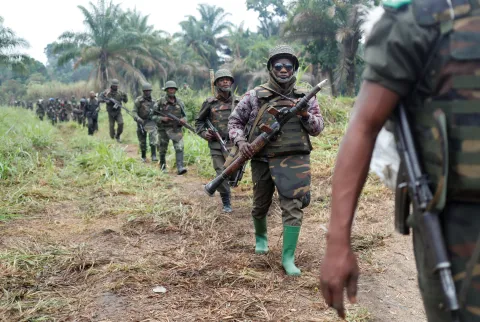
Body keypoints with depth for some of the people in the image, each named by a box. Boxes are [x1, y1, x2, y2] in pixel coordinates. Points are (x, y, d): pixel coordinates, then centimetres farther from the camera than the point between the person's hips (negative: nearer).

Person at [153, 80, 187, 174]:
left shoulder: (179, 102, 5)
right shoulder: (160, 102, -5)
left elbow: (184, 115, 15)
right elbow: (153, 116, -2)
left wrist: (183, 119, -7)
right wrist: (162, 118, -18)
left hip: (176, 129, 1)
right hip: (164, 129, -1)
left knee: (179, 148, -16)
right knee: (163, 150, 12)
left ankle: (180, 168, -20)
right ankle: (163, 167, 32)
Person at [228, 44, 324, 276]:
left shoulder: (304, 97, 6)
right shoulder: (255, 96, 1)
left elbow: (318, 128, 8)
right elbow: (234, 120, 8)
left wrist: (305, 115, -12)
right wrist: (240, 141, -9)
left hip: (294, 159, 0)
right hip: (262, 160, 0)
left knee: (293, 206, -10)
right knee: (260, 206, 15)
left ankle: (288, 257, 0)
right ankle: (261, 236, 46)